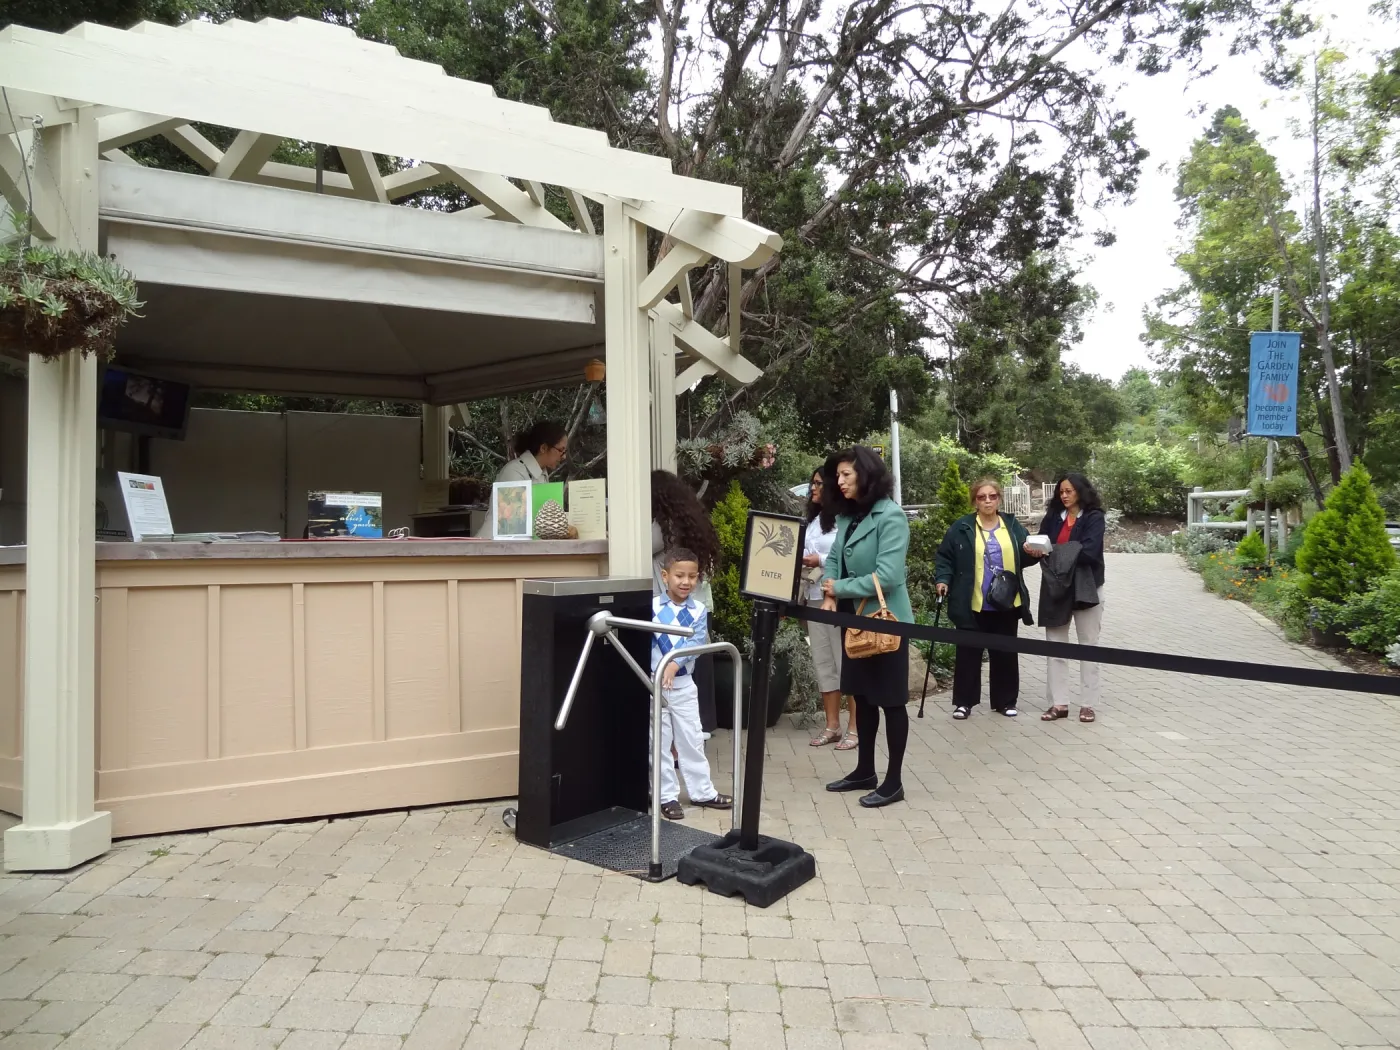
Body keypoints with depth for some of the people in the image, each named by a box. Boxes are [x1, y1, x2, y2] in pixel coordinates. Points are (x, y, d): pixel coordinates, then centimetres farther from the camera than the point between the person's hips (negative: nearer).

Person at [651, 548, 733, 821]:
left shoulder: (699, 610, -1)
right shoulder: (651, 607, -6)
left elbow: (697, 641, -14)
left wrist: (675, 664, -30)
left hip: (684, 684, 2)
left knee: (691, 740, 11)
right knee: (659, 743, 5)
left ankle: (702, 791, 24)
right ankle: (667, 796, 16)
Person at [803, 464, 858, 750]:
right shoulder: (813, 520, 15)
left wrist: (821, 561, -14)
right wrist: (800, 561, 5)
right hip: (815, 597, 8)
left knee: (846, 661, -1)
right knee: (823, 663, 10)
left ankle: (854, 728, 8)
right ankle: (832, 725, 19)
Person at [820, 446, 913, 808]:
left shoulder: (891, 516, -17)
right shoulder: (847, 515, 8)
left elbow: (886, 576, -24)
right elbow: (834, 557, 10)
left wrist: (839, 588, -14)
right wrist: (829, 595, -9)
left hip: (885, 620, -8)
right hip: (856, 619, 8)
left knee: (891, 700, 3)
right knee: (862, 697, 16)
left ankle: (893, 781, 15)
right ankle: (865, 771, 29)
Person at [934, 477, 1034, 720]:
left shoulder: (1012, 525, 6)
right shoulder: (962, 528, -3)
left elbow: (1023, 558, 9)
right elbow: (944, 556, -1)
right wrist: (942, 579, -14)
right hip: (973, 605, -3)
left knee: (1005, 653, 12)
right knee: (968, 652, 5)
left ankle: (1005, 701, 25)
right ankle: (964, 701, 16)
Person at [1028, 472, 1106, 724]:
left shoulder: (1094, 517, -6)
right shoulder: (1052, 517, 7)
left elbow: (1088, 550, -19)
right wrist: (1034, 549, -22)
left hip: (1085, 588, -4)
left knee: (1088, 647, 7)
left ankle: (1087, 704, 12)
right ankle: (1058, 703, 8)